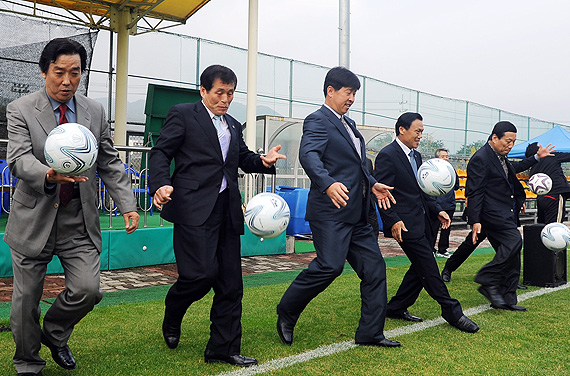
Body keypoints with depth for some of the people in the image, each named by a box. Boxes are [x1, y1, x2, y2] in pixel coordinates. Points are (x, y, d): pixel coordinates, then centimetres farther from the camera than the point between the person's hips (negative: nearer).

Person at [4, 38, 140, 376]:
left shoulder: (95, 112, 6)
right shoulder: (21, 110, -3)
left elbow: (110, 164, 9)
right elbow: (18, 159, -16)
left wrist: (127, 204, -1)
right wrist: (49, 176, -37)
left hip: (80, 221, 2)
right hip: (34, 219, -2)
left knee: (87, 288, -8)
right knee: (26, 298, 6)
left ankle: (55, 334, 24)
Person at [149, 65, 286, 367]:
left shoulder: (233, 126, 23)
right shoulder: (182, 114, 4)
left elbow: (245, 159, 25)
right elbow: (161, 153, -2)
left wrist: (264, 161, 3)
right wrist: (161, 184, -21)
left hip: (227, 211, 7)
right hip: (195, 209, -6)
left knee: (230, 284, 5)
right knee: (203, 273, -14)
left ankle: (223, 349, 17)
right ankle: (171, 318, 18)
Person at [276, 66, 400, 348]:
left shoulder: (349, 124, 22)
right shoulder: (318, 120, -8)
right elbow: (308, 154, -27)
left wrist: (372, 184, 17)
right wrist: (328, 184, -43)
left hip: (356, 214, 9)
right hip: (331, 211, -9)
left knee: (374, 267, 7)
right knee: (329, 266, -16)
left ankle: (370, 333, 16)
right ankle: (286, 313, 7)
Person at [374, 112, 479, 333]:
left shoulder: (416, 156, 17)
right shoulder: (387, 155, -11)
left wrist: (437, 210, 11)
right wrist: (393, 221, -23)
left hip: (422, 222, 10)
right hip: (405, 224, -10)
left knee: (421, 268, 11)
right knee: (429, 269, -5)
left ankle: (396, 308, 22)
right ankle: (452, 312, 4)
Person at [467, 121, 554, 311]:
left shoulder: (501, 157, 17)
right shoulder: (480, 159, -12)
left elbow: (513, 169, 41)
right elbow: (474, 193, -16)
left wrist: (537, 157, 41)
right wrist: (475, 221, -21)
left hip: (507, 213, 10)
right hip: (493, 213, -10)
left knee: (510, 254, 6)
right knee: (514, 241, -26)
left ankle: (507, 299, 12)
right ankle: (488, 282, -16)